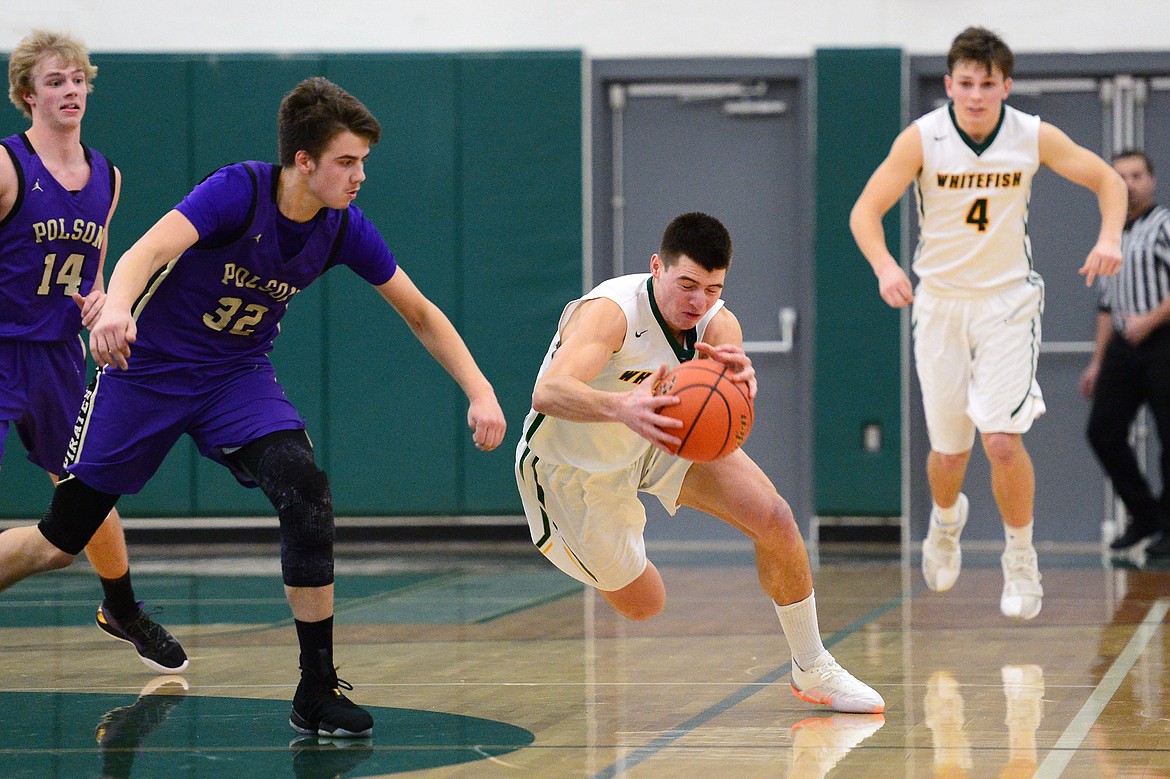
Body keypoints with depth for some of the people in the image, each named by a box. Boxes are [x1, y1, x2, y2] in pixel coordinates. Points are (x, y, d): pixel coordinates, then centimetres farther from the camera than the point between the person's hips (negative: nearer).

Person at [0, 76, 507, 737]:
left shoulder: (345, 228, -10)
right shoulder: (239, 191, -24)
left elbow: (420, 313, 2)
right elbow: (149, 249, -39)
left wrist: (480, 391, -9)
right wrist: (117, 305, -61)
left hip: (239, 378, 3)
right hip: (149, 369, -3)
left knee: (307, 493, -23)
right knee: (59, 542, -1)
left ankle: (318, 691, -15)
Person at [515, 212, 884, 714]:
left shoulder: (717, 325, -20)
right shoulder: (612, 311, -36)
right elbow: (548, 393, -53)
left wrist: (738, 380, -60)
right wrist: (622, 407, -73)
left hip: (665, 440, 5)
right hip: (569, 463, -4)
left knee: (775, 520, -11)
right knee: (643, 605, 2)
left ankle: (812, 670, 8)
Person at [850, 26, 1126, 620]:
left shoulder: (1033, 136, -10)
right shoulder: (923, 138, -13)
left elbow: (1106, 179, 2)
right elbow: (865, 211, -13)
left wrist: (1110, 237, -17)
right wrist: (885, 268, -31)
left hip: (1007, 302, 0)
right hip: (940, 302, 0)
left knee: (1002, 439, -15)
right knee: (949, 449, 6)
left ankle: (1020, 559, 6)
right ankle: (946, 520, 42)